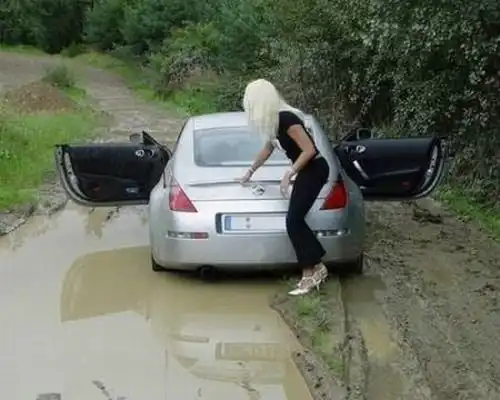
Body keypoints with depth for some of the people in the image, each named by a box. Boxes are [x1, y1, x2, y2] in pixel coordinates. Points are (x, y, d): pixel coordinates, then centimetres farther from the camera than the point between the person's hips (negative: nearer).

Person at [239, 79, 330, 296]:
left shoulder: (286, 119, -22)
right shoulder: (272, 120, 8)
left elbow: (309, 149, -23)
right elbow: (267, 149, 25)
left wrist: (288, 175, -22)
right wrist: (250, 172, 35)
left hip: (314, 170, -9)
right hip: (307, 171, 9)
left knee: (293, 221, -10)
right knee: (296, 221, 7)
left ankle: (312, 271, -3)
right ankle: (314, 269, 13)